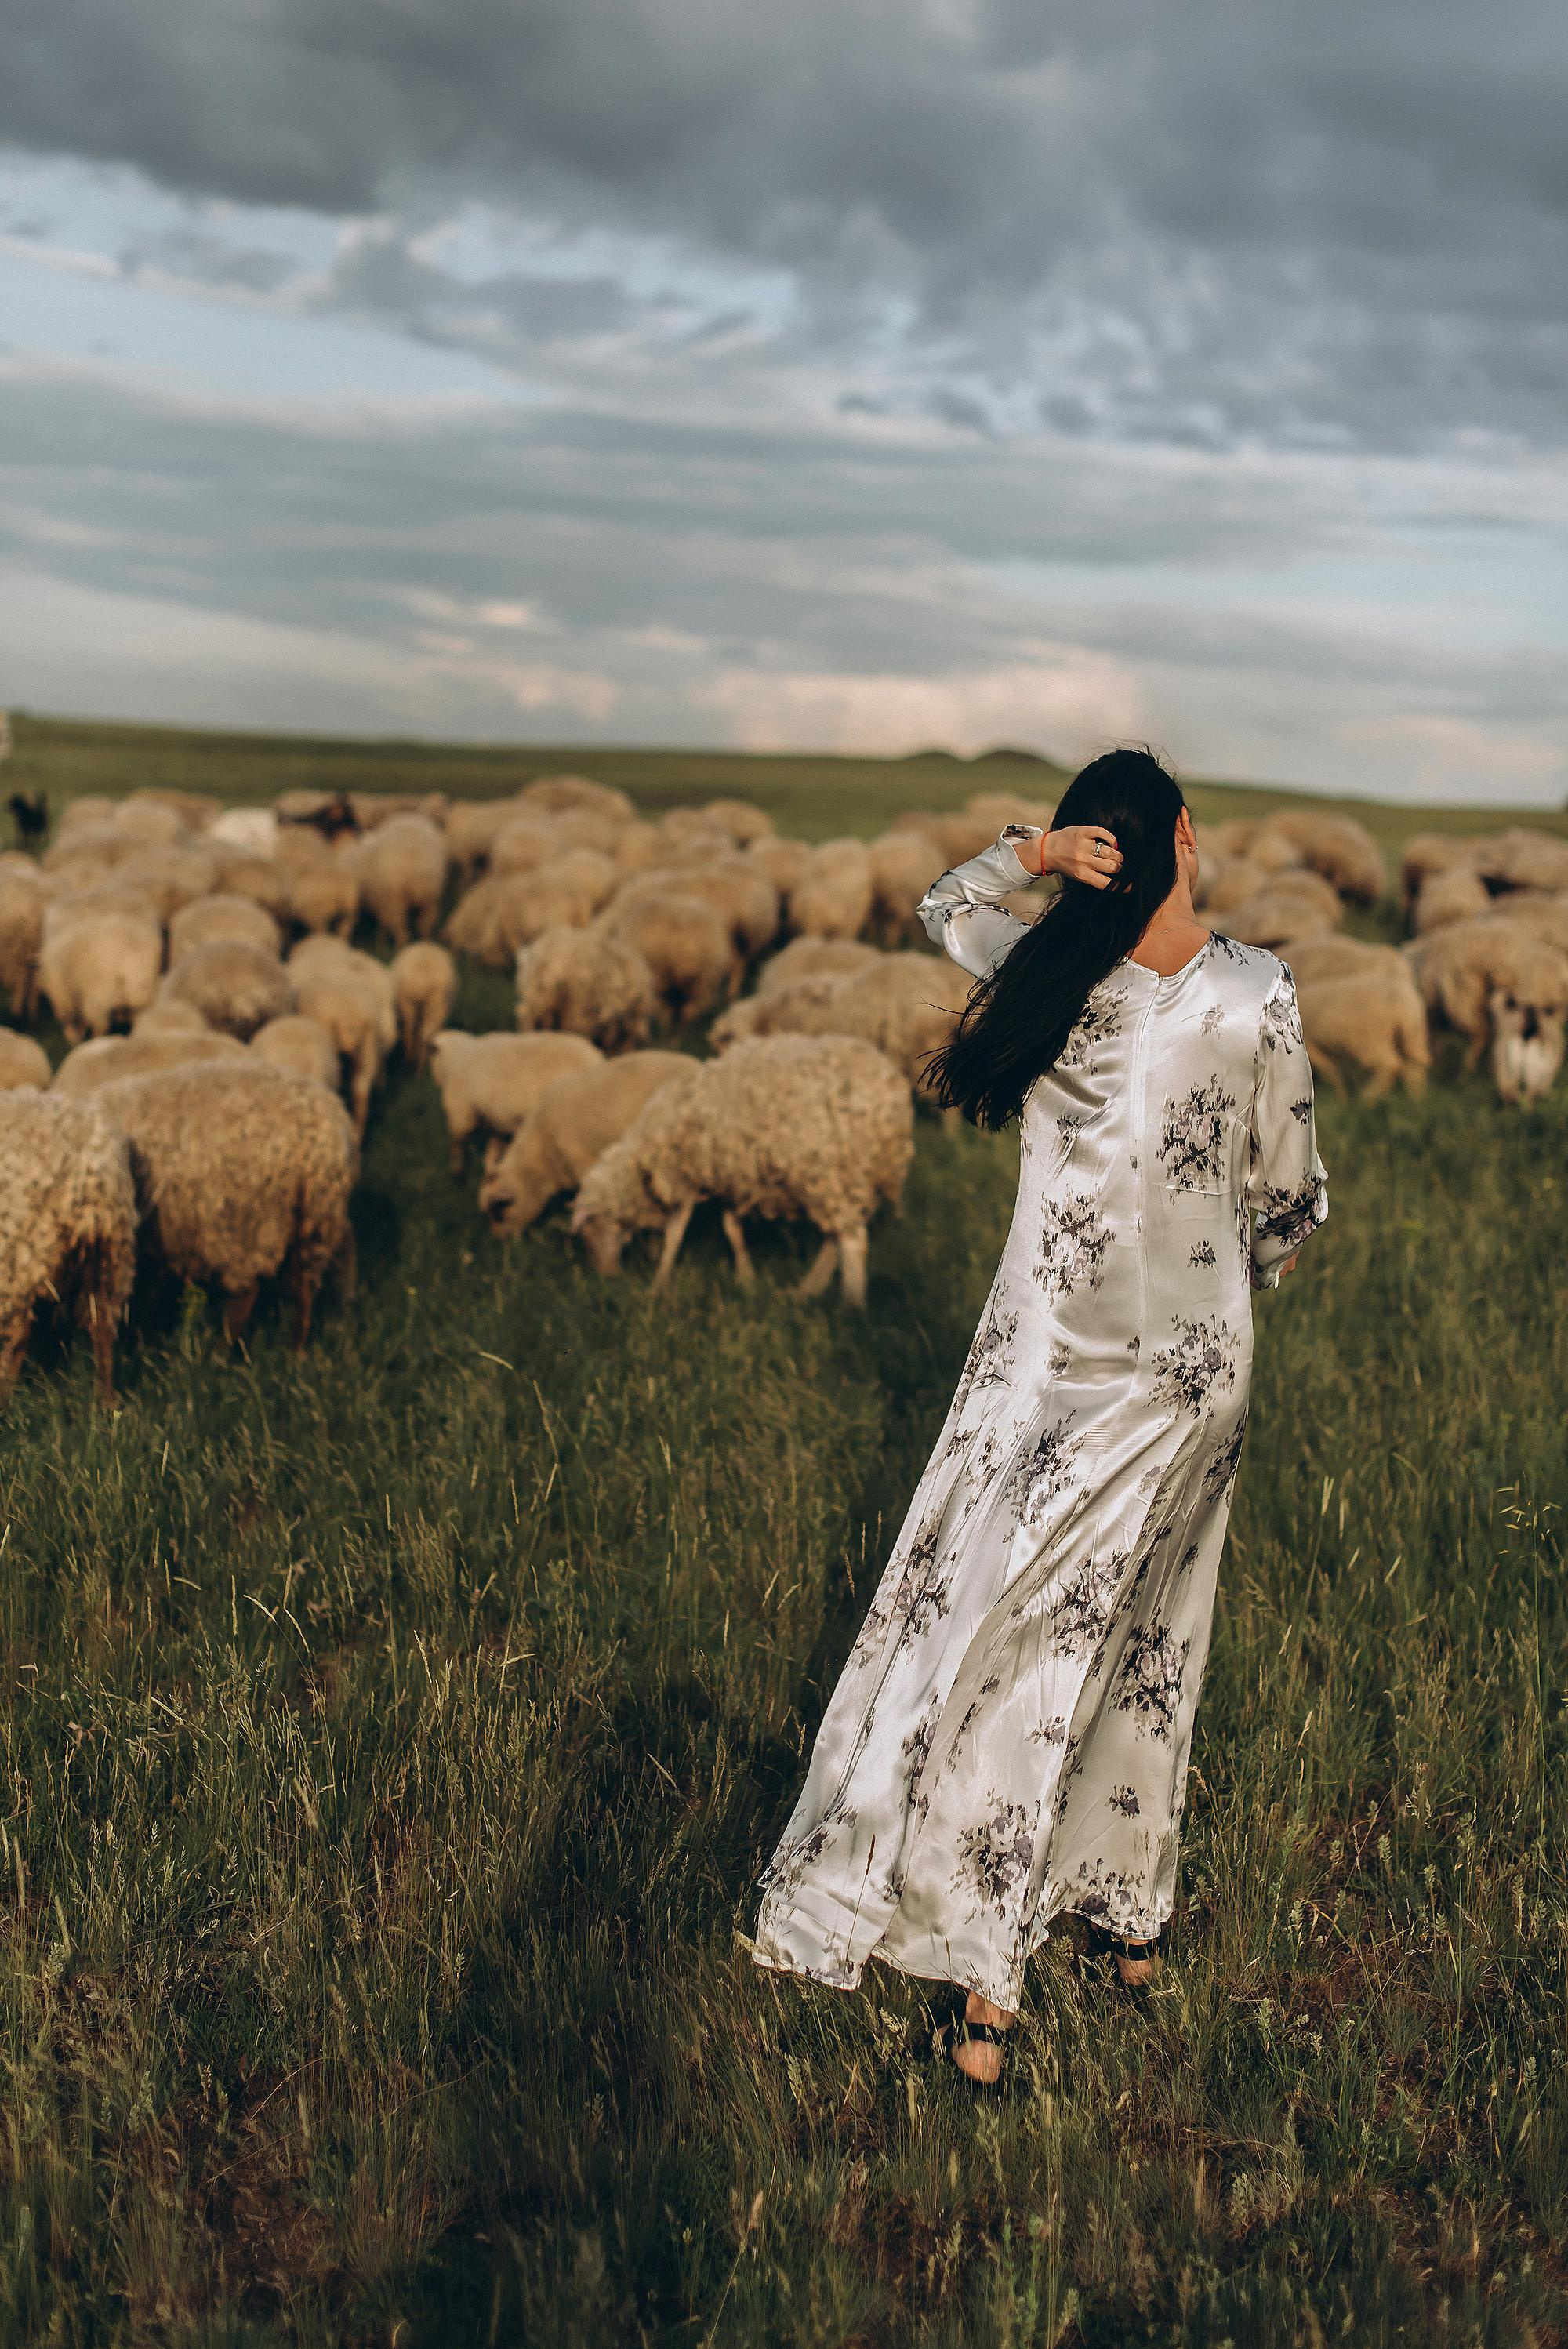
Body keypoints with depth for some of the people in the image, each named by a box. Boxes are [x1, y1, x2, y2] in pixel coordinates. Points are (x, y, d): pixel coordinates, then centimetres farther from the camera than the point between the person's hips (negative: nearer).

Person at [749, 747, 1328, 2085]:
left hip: (1052, 1361, -1)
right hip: (1197, 1367, 1)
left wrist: (1023, 853, -8)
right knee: (1147, 1642, 17)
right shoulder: (1257, 998, -12)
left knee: (1014, 1637, 5)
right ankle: (1132, 1911, 33)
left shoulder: (1050, 977, -12)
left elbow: (942, 909, 12)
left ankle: (987, 1982, 9)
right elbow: (1289, 1201, -1)